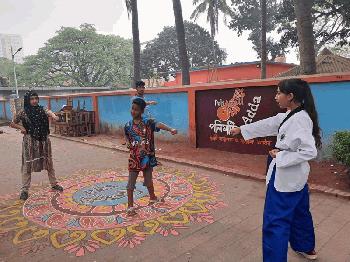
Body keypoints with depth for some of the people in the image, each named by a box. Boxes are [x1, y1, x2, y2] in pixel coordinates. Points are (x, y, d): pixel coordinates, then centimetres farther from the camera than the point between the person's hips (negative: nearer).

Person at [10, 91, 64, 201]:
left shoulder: (42, 110, 1)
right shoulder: (23, 113, -3)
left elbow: (49, 112, -19)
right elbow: (12, 124, 8)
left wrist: (53, 115, -42)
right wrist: (21, 127, -11)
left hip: (44, 140, 2)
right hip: (30, 141, -2)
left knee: (49, 162, 11)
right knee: (27, 165, 2)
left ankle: (54, 184, 24)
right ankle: (24, 190, 12)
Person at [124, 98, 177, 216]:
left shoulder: (148, 122, -10)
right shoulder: (128, 125, 0)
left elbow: (158, 124, -30)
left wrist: (170, 129, -47)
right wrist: (128, 142, -1)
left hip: (147, 156, -1)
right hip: (134, 157, 1)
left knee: (148, 179, 18)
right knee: (131, 182, 3)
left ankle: (152, 198, 42)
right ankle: (130, 206, 13)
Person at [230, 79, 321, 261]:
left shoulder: (300, 119, -23)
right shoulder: (289, 116, 6)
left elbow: (310, 151, -28)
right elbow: (268, 124, 16)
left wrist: (281, 156, -20)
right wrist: (241, 129, 21)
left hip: (286, 176, -10)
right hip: (295, 176, 10)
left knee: (275, 221, -2)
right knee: (299, 212, 27)